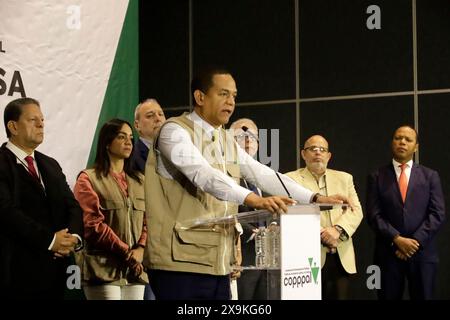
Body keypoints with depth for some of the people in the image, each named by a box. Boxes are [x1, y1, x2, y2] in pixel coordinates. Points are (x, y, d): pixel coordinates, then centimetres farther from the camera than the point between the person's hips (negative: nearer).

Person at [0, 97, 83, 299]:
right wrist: (50, 239, -18)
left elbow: (72, 205, 12)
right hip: (19, 271, -7)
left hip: (55, 269, 7)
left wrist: (74, 236, -8)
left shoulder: (51, 165, 18)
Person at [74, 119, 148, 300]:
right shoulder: (88, 179, 3)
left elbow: (148, 220, 12)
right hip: (104, 269, -5)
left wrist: (140, 249, -7)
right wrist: (125, 251, -11)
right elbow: (92, 224, -7)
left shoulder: (139, 181, 19)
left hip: (134, 271, 5)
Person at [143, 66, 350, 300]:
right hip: (180, 264, -8)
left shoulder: (227, 141, 18)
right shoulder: (175, 131, -8)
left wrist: (315, 198, -2)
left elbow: (263, 175, 11)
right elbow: (203, 174, -25)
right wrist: (253, 200, -37)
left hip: (218, 266, 8)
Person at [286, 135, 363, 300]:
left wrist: (337, 229, -11)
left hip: (342, 258, 3)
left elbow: (356, 211, 8)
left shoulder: (344, 178, 17)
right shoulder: (291, 179, 4)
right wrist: (320, 234, -16)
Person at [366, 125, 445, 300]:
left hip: (422, 252, 1)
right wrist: (397, 239, -14)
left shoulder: (430, 176, 8)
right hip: (388, 253, 0)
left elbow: (438, 214, 0)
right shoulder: (377, 177, 6)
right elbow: (374, 215, -2)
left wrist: (416, 241, -12)